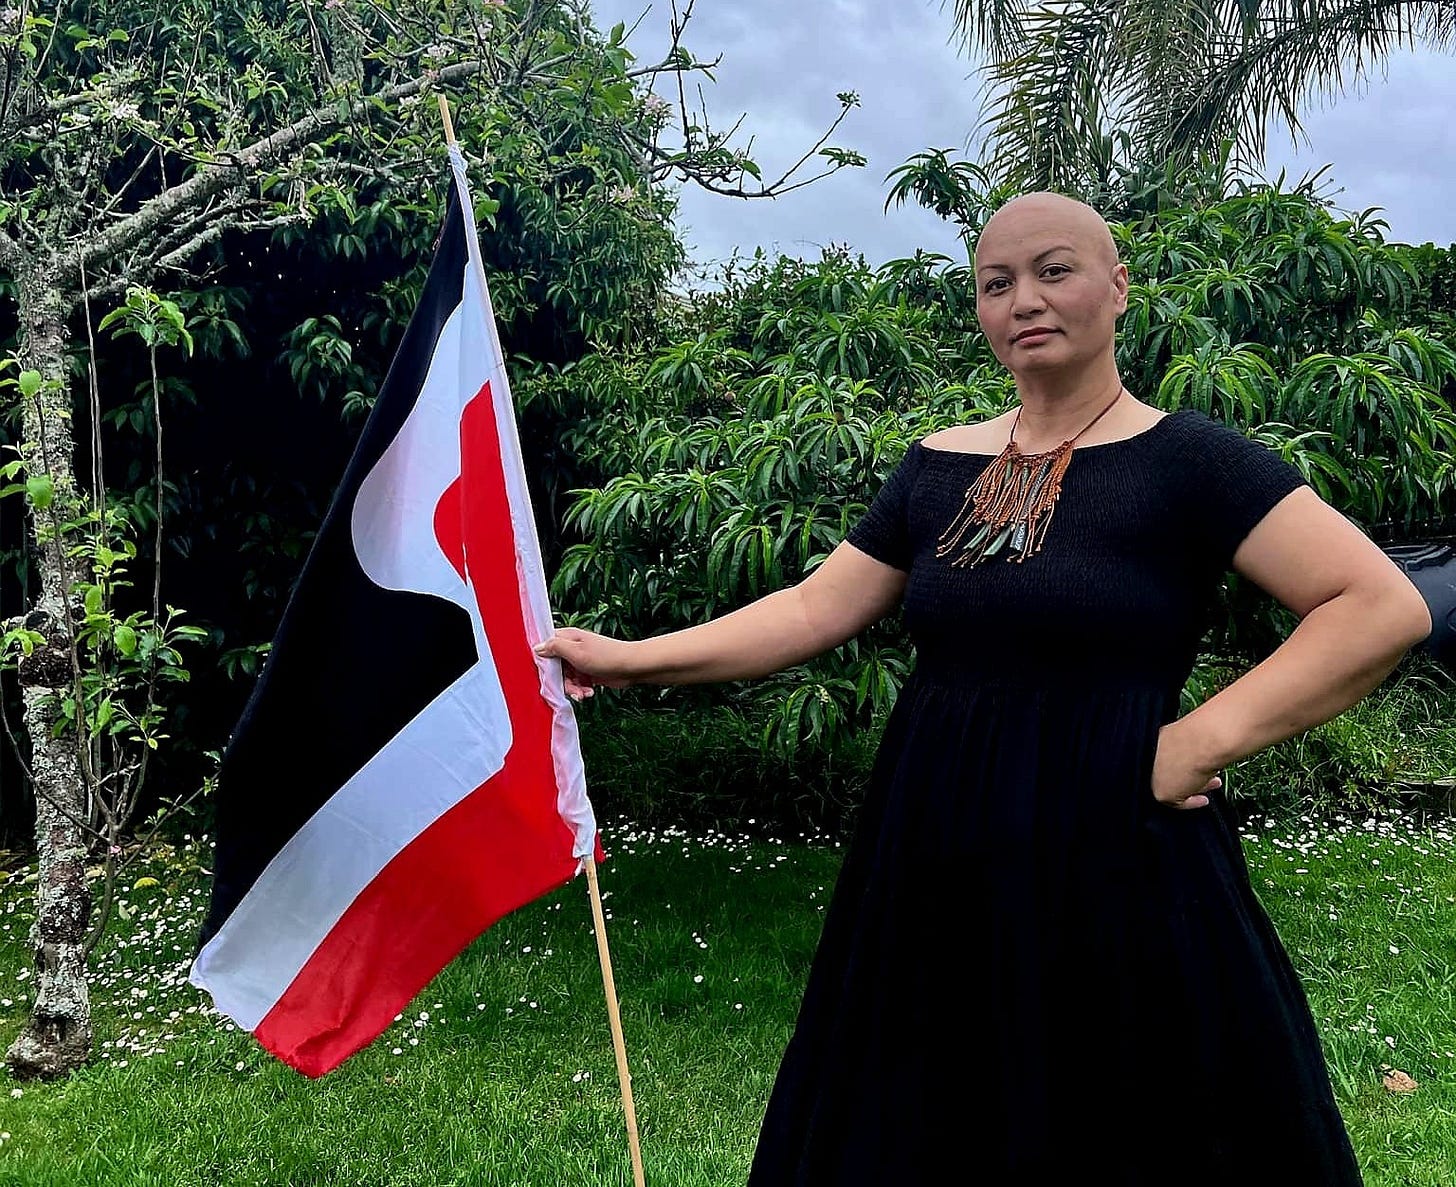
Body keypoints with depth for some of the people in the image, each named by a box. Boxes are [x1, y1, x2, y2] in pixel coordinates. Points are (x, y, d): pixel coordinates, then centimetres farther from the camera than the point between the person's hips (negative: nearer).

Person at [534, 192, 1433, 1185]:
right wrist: (629, 660, 6)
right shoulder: (938, 468, 8)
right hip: (933, 866, 5)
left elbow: (1385, 607, -13)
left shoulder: (1183, 461, -7)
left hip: (1111, 862, -5)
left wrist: (1203, 740, -17)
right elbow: (810, 610, 9)